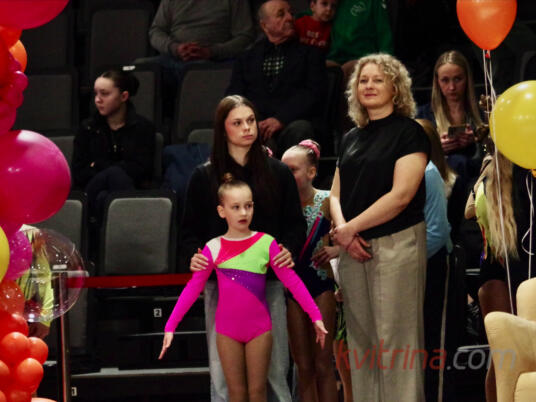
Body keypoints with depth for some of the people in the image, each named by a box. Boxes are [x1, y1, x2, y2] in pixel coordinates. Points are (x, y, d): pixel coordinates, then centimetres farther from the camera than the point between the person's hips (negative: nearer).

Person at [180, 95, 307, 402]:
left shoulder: (278, 173, 8)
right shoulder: (205, 176, 6)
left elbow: (296, 224, 11)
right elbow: (191, 230, 8)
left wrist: (289, 250, -9)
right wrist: (192, 257, -12)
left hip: (269, 282, 1)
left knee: (275, 370, 3)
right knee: (223, 374, -2)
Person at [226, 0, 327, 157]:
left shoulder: (310, 54, 20)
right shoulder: (246, 58, 25)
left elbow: (313, 93, 5)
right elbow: (234, 95, 13)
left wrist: (281, 119, -13)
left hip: (290, 122, 0)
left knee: (301, 128, -38)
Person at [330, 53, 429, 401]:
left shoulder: (408, 131, -3)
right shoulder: (351, 139, 16)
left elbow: (402, 194, -13)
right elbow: (336, 194, 14)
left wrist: (350, 228, -11)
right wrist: (342, 229, -7)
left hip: (396, 245, -6)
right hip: (354, 248, 6)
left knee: (395, 341, -7)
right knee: (361, 340, 5)